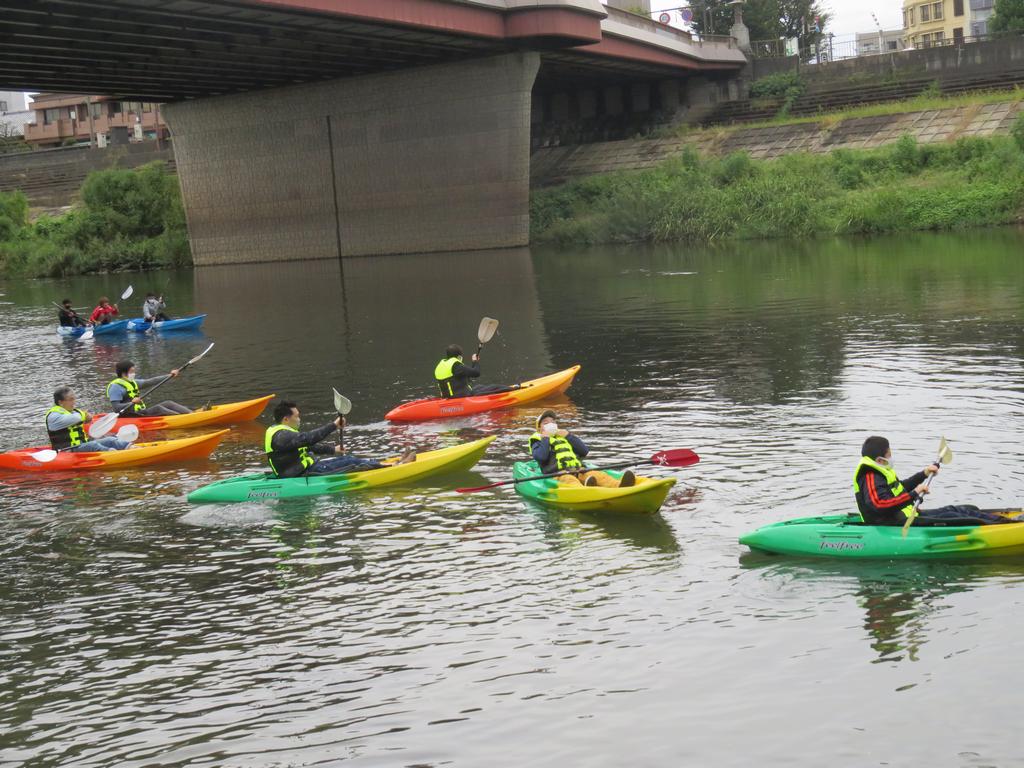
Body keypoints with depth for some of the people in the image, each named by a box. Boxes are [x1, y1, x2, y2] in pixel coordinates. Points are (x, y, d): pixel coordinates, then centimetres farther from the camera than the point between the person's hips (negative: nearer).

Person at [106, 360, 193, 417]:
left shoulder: (132, 383, 16)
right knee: (157, 408, -25)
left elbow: (150, 381, 16)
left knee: (168, 403, -1)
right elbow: (116, 407, -20)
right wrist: (131, 403, -33)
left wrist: (169, 375, 12)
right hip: (131, 416, -10)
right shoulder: (116, 387, -12)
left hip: (142, 412, 10)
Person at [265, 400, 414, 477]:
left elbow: (307, 446, 25)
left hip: (306, 468, 11)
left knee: (346, 458, 8)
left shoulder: (282, 432, 15)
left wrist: (332, 450, 25)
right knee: (350, 462, -10)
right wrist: (333, 425, -28)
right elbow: (308, 438, -33)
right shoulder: (281, 436, -20)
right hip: (303, 476, -11)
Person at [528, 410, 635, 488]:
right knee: (569, 480, -40)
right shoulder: (538, 441, 23)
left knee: (598, 475, -27)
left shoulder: (565, 437, 36)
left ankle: (618, 486, -59)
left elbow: (585, 451, 18)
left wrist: (569, 436, 13)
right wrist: (545, 438, 6)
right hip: (557, 474, -4)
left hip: (579, 471, 4)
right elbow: (540, 457, -3)